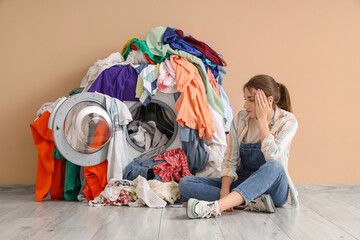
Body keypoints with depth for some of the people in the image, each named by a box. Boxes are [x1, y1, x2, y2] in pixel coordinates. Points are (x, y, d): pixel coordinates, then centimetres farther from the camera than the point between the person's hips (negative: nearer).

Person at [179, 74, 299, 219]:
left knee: (274, 166, -40)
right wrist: (225, 190, -18)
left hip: (273, 188, -3)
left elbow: (272, 158, -23)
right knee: (185, 183, -17)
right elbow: (230, 161, 0)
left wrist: (262, 119, -20)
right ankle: (253, 203, -31)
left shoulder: (287, 121, -9)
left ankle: (215, 207, -48)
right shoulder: (240, 120, 0)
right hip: (242, 183, 4)